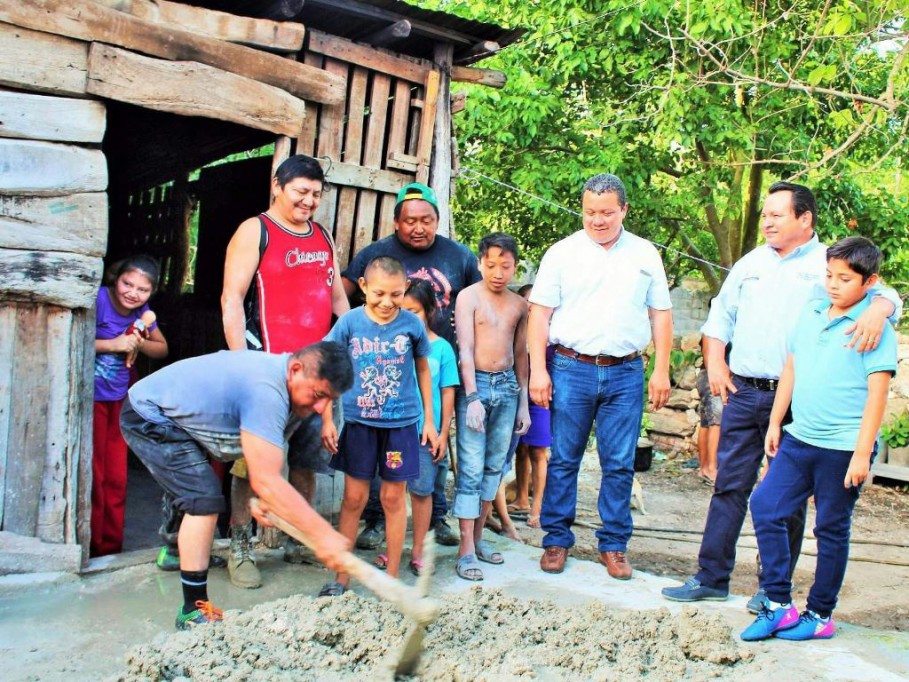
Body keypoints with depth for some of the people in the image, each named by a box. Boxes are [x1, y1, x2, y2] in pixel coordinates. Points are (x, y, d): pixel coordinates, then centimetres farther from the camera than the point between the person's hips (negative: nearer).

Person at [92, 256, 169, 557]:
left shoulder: (142, 312, 3)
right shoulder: (99, 300, -16)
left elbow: (162, 349, 13)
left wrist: (139, 342, -7)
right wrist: (113, 344, -21)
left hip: (119, 399, 6)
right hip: (92, 397, -6)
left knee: (116, 479, 10)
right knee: (93, 476, -2)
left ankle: (112, 549, 20)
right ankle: (91, 549, 10)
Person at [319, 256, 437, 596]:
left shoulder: (412, 324, -4)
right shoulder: (350, 322, -6)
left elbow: (423, 369, 9)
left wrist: (429, 420, 10)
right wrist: (327, 420, -4)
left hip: (401, 423, 0)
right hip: (359, 421, 0)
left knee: (393, 497, 7)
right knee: (354, 498, 5)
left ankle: (392, 576, 20)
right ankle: (342, 576, 17)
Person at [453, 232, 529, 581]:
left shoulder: (519, 305, 11)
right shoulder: (469, 297, -3)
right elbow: (465, 350, -10)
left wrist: (523, 404, 15)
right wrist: (472, 398, -18)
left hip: (507, 386, 5)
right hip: (475, 383, -5)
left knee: (495, 466, 10)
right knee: (471, 467, -6)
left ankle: (478, 536, 22)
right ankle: (466, 550, -3)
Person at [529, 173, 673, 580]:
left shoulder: (645, 254, 9)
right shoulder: (562, 252, 3)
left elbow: (660, 314, 11)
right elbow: (540, 313, 1)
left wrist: (661, 370, 5)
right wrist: (538, 368, -7)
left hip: (625, 373, 1)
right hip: (571, 368, -1)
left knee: (620, 465, 5)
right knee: (563, 460, 4)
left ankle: (613, 545, 17)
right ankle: (556, 540, 17)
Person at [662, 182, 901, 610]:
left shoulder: (829, 264, 0)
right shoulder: (751, 262, 15)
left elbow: (881, 293, -11)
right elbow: (720, 315, 19)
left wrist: (877, 310, -34)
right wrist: (715, 363, 8)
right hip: (742, 393, 4)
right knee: (729, 487, 7)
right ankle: (712, 578, 15)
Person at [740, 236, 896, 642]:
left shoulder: (875, 328, -9)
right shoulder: (810, 314, 8)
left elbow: (877, 392, -12)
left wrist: (862, 453, -15)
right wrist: (775, 423, 14)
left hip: (843, 448, -6)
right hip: (799, 439, 6)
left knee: (831, 530, 6)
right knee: (764, 506, 2)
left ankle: (820, 615, 23)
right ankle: (778, 605, 13)